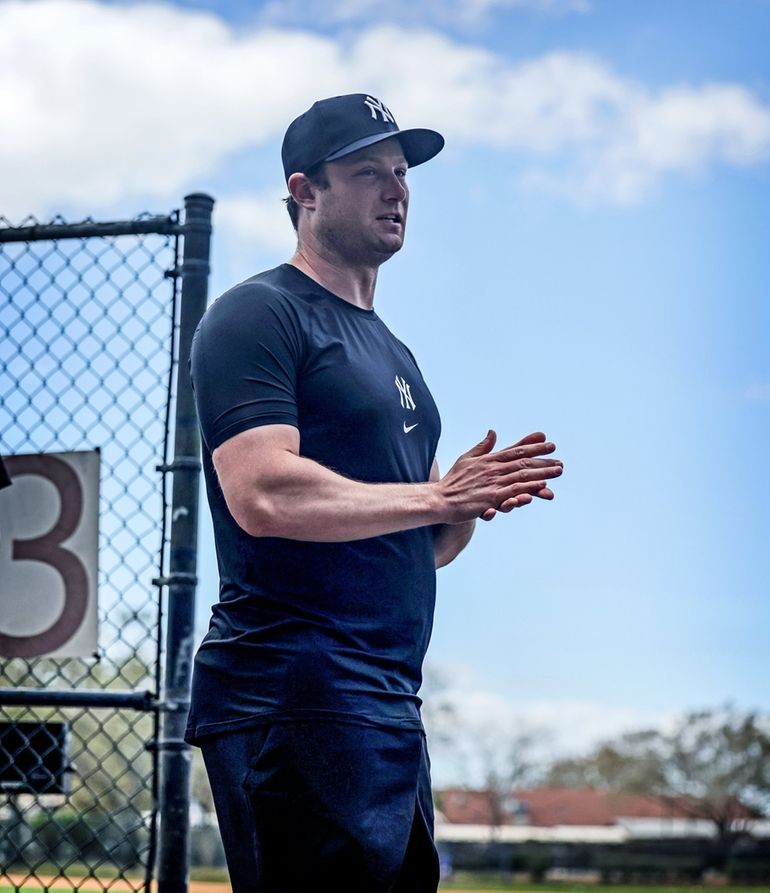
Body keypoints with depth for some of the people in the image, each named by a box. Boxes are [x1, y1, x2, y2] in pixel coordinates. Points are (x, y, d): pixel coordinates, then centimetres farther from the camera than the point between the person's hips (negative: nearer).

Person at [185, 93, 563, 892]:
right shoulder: (258, 315, -4)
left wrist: (474, 501, 2)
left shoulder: (390, 349, 24)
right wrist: (436, 495, -16)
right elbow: (263, 494, -20)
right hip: (295, 699, -9)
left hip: (391, 704, 9)